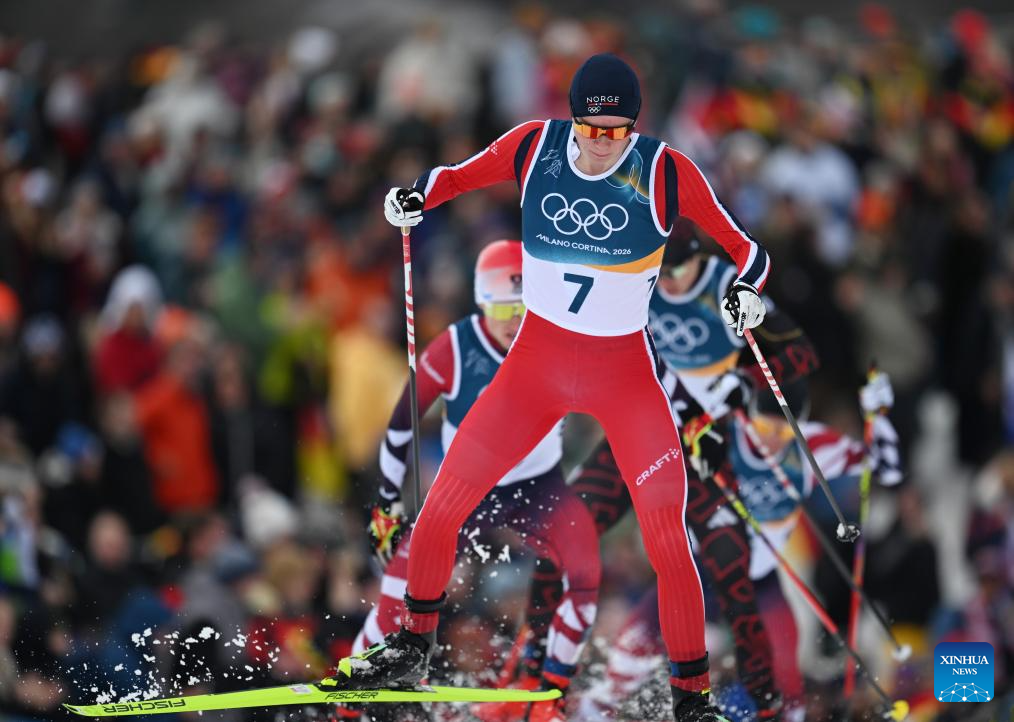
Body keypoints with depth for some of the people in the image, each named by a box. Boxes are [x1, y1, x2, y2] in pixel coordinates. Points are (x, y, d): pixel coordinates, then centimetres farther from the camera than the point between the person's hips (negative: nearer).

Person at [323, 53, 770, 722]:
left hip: (626, 370, -2)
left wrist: (747, 289, -28)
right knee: (442, 507, -2)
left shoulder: (667, 173, -13)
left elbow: (743, 248, -8)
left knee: (668, 541, -9)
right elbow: (461, 175, 10)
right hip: (537, 359, 2)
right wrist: (418, 197, -10)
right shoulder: (535, 146, -7)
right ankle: (412, 650, 21)